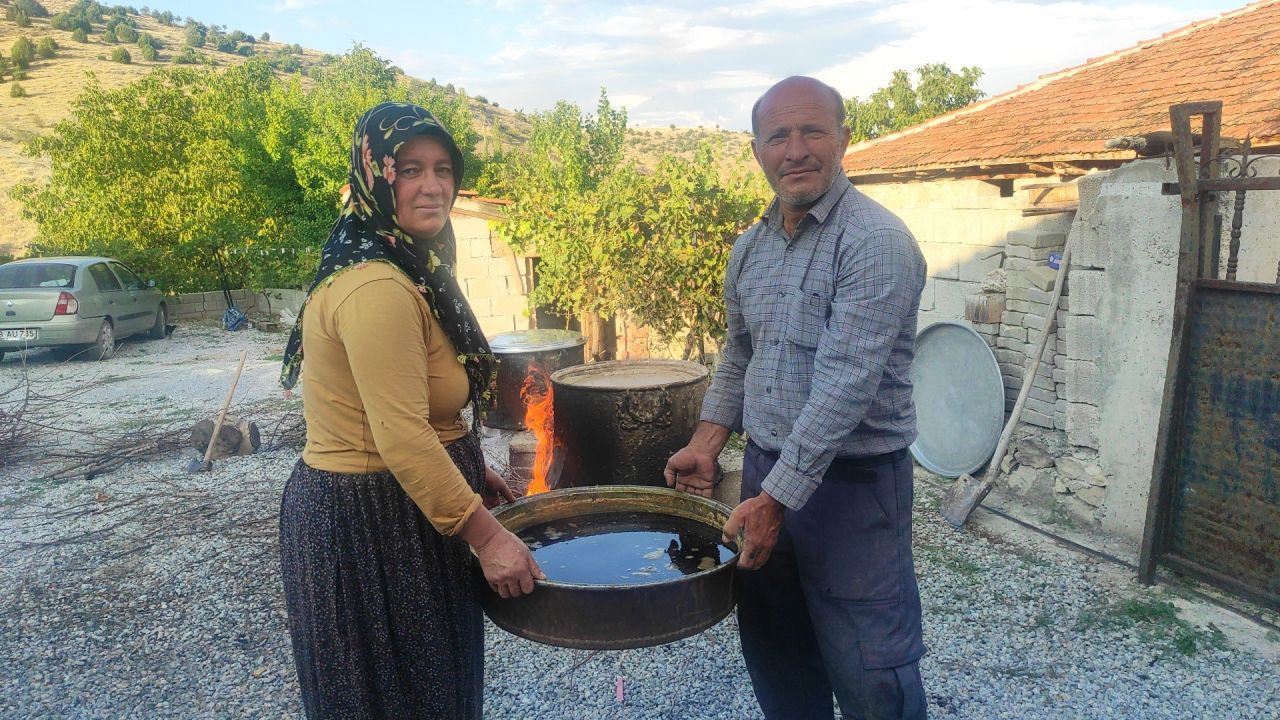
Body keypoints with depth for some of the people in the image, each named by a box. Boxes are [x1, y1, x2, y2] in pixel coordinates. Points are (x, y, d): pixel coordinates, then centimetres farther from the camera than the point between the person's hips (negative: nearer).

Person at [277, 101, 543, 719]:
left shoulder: (409, 265, 8)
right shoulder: (377, 288, -25)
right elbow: (403, 440, -29)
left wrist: (469, 468, 17)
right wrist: (487, 535, -25)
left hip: (395, 510, 10)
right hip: (369, 526, -10)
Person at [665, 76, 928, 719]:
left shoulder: (876, 242, -17)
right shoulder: (751, 246, 7)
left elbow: (845, 384, -24)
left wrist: (776, 498, -23)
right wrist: (707, 443, 8)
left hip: (853, 483, -7)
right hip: (765, 472, 7)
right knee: (772, 652, 20)